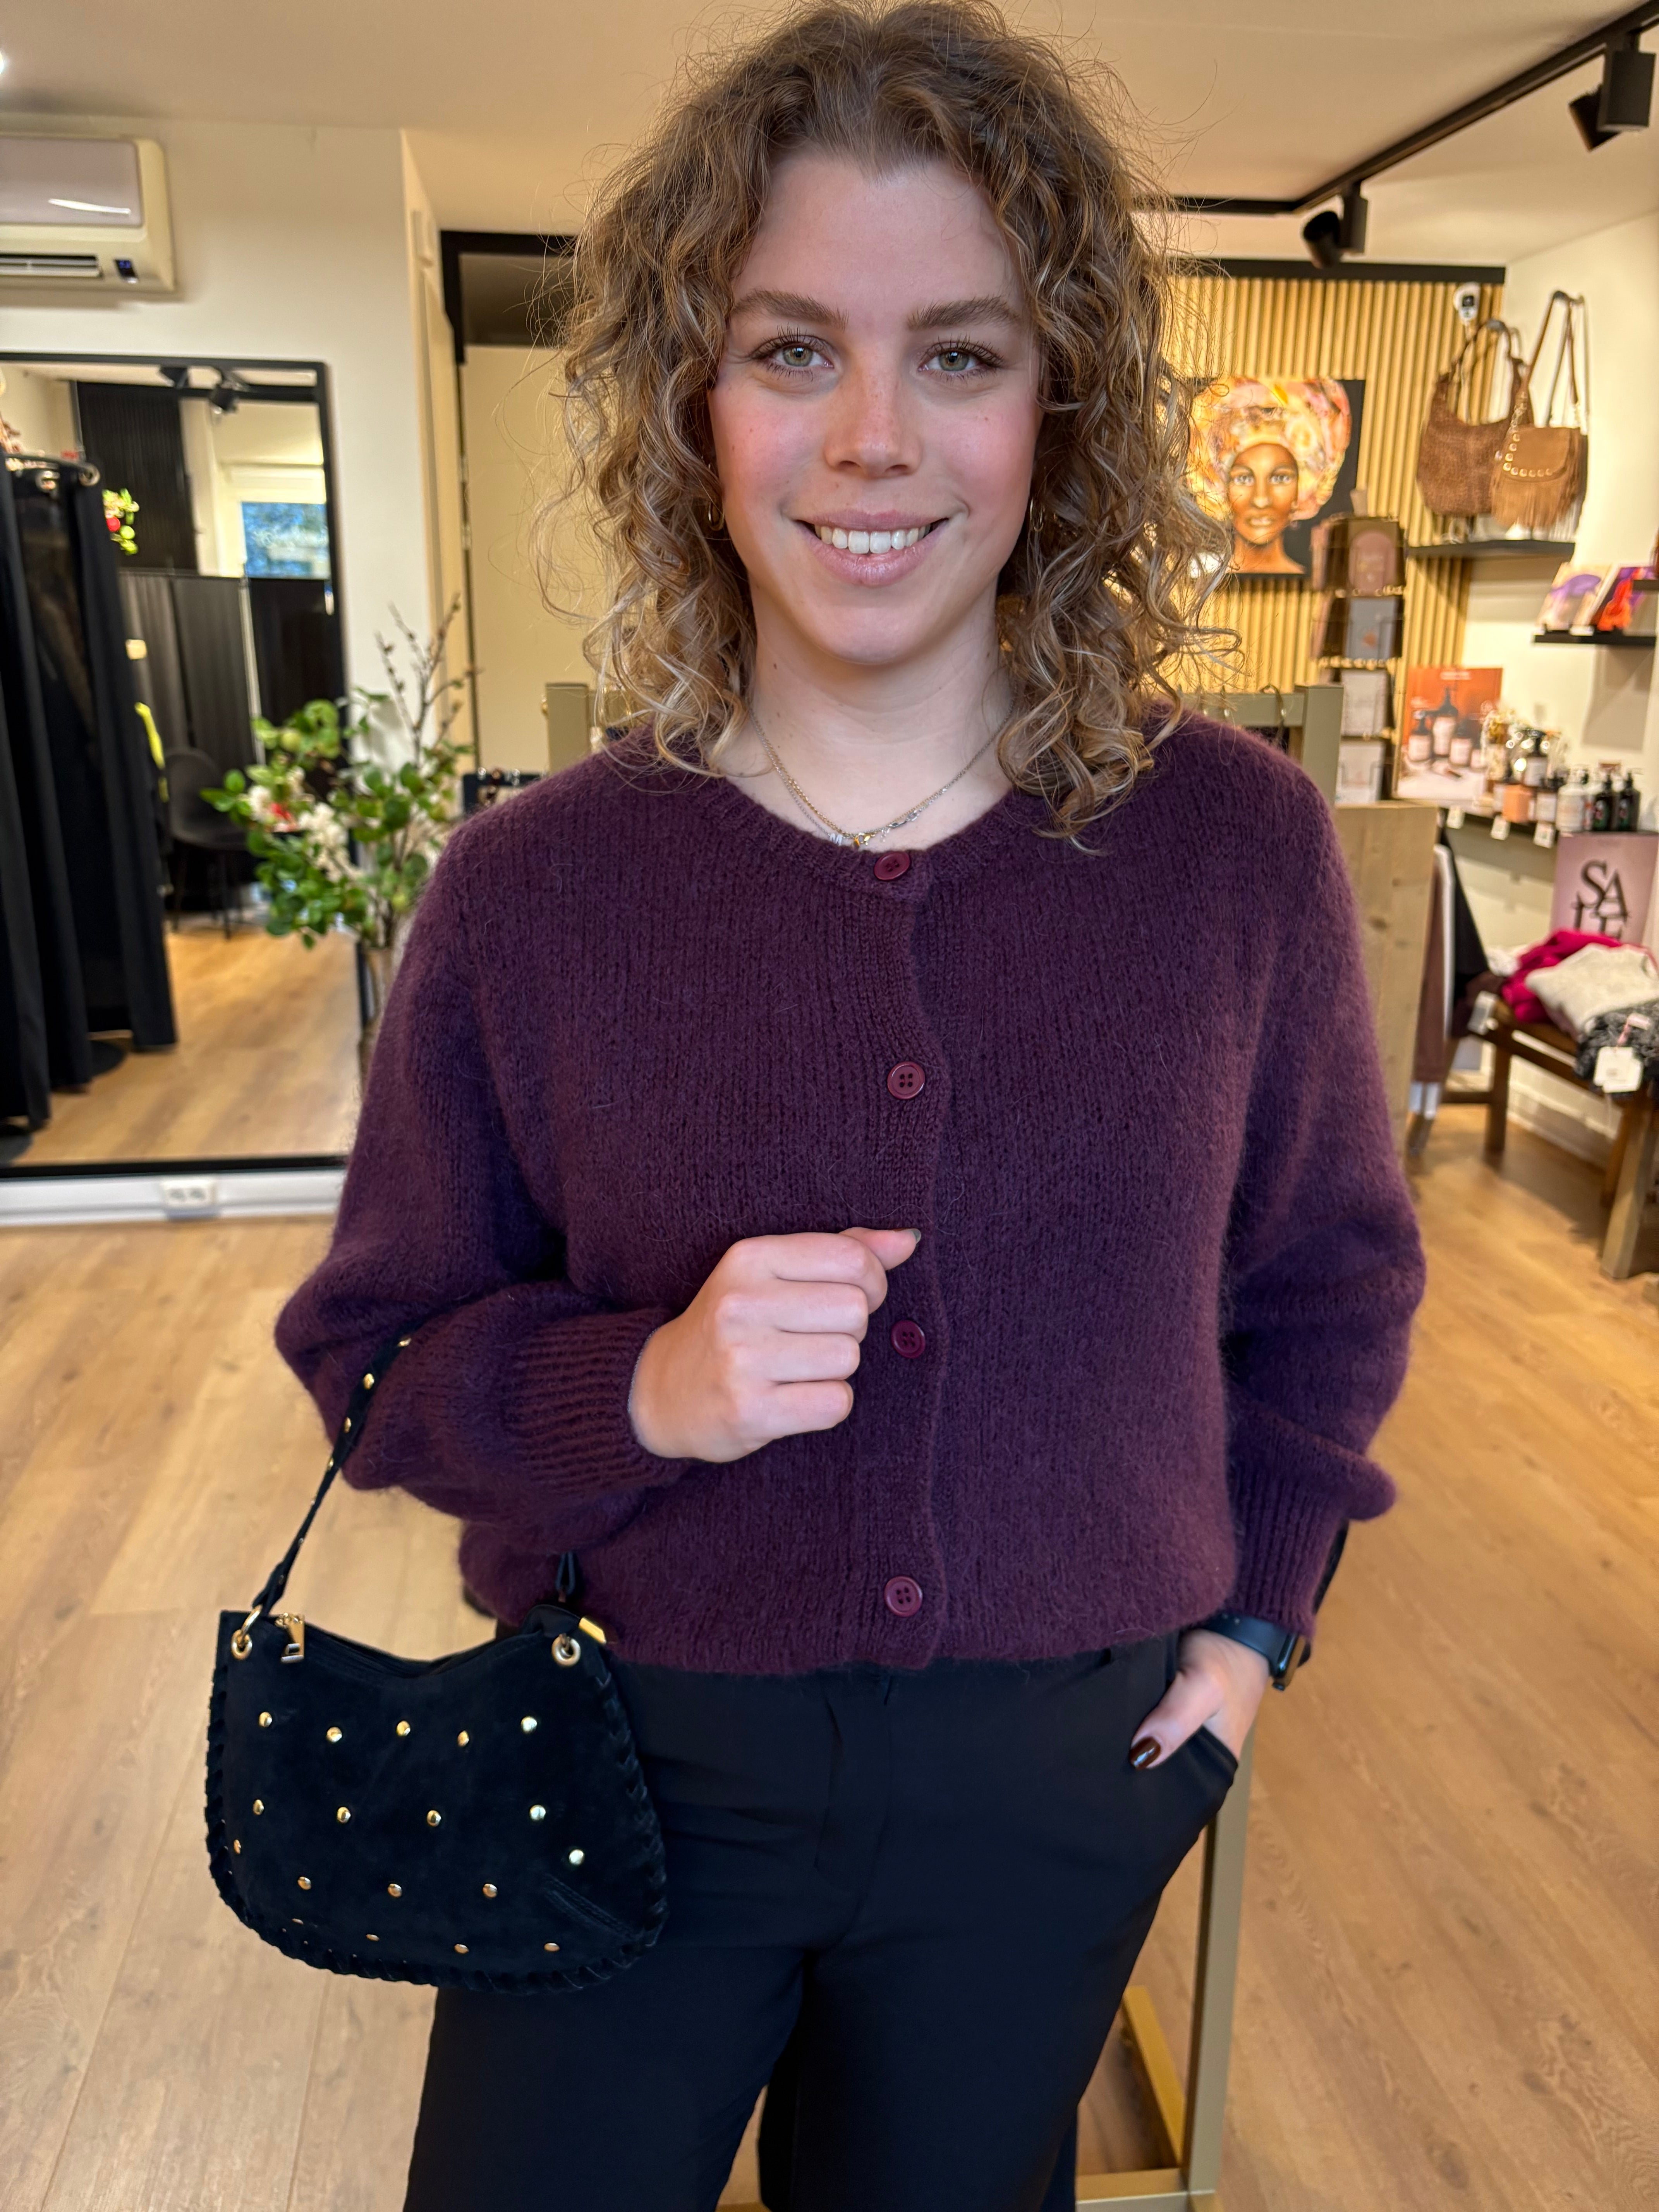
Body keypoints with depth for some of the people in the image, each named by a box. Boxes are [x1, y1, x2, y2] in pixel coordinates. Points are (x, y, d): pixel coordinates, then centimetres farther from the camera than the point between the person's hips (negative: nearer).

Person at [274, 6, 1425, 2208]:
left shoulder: (1241, 845, -10)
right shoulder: (527, 892, -14)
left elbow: (1332, 1279, 5)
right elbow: (373, 1358, -6)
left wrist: (1252, 1612, 3)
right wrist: (642, 1388, -24)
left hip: (1061, 1778, 2)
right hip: (629, 1772, 0)